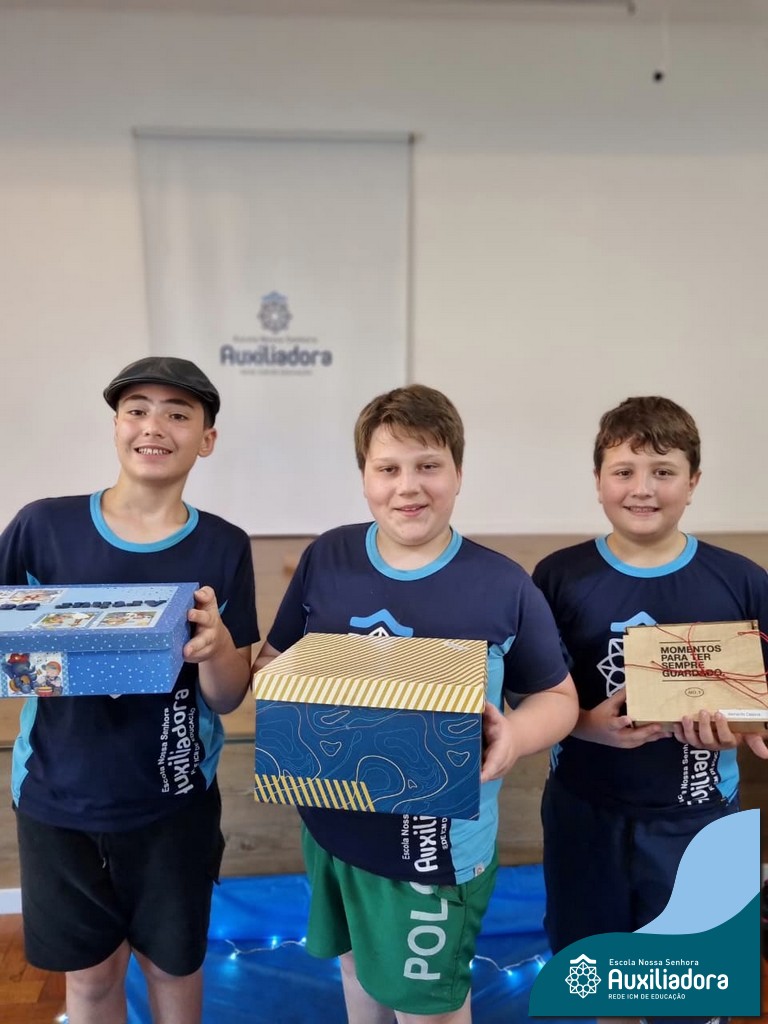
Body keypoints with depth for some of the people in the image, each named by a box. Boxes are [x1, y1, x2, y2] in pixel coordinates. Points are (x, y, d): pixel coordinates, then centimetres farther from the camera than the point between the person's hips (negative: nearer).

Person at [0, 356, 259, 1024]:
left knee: (173, 963, 20)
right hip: (56, 797, 1)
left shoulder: (223, 548, -11)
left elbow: (228, 699, -10)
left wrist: (217, 647, -30)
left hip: (173, 801, 0)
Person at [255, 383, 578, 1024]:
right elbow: (274, 660, 4)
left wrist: (516, 736, -24)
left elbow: (558, 695, -4)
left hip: (439, 842, -3)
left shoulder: (505, 587, -15)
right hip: (333, 824, 3)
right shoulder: (325, 559, -8)